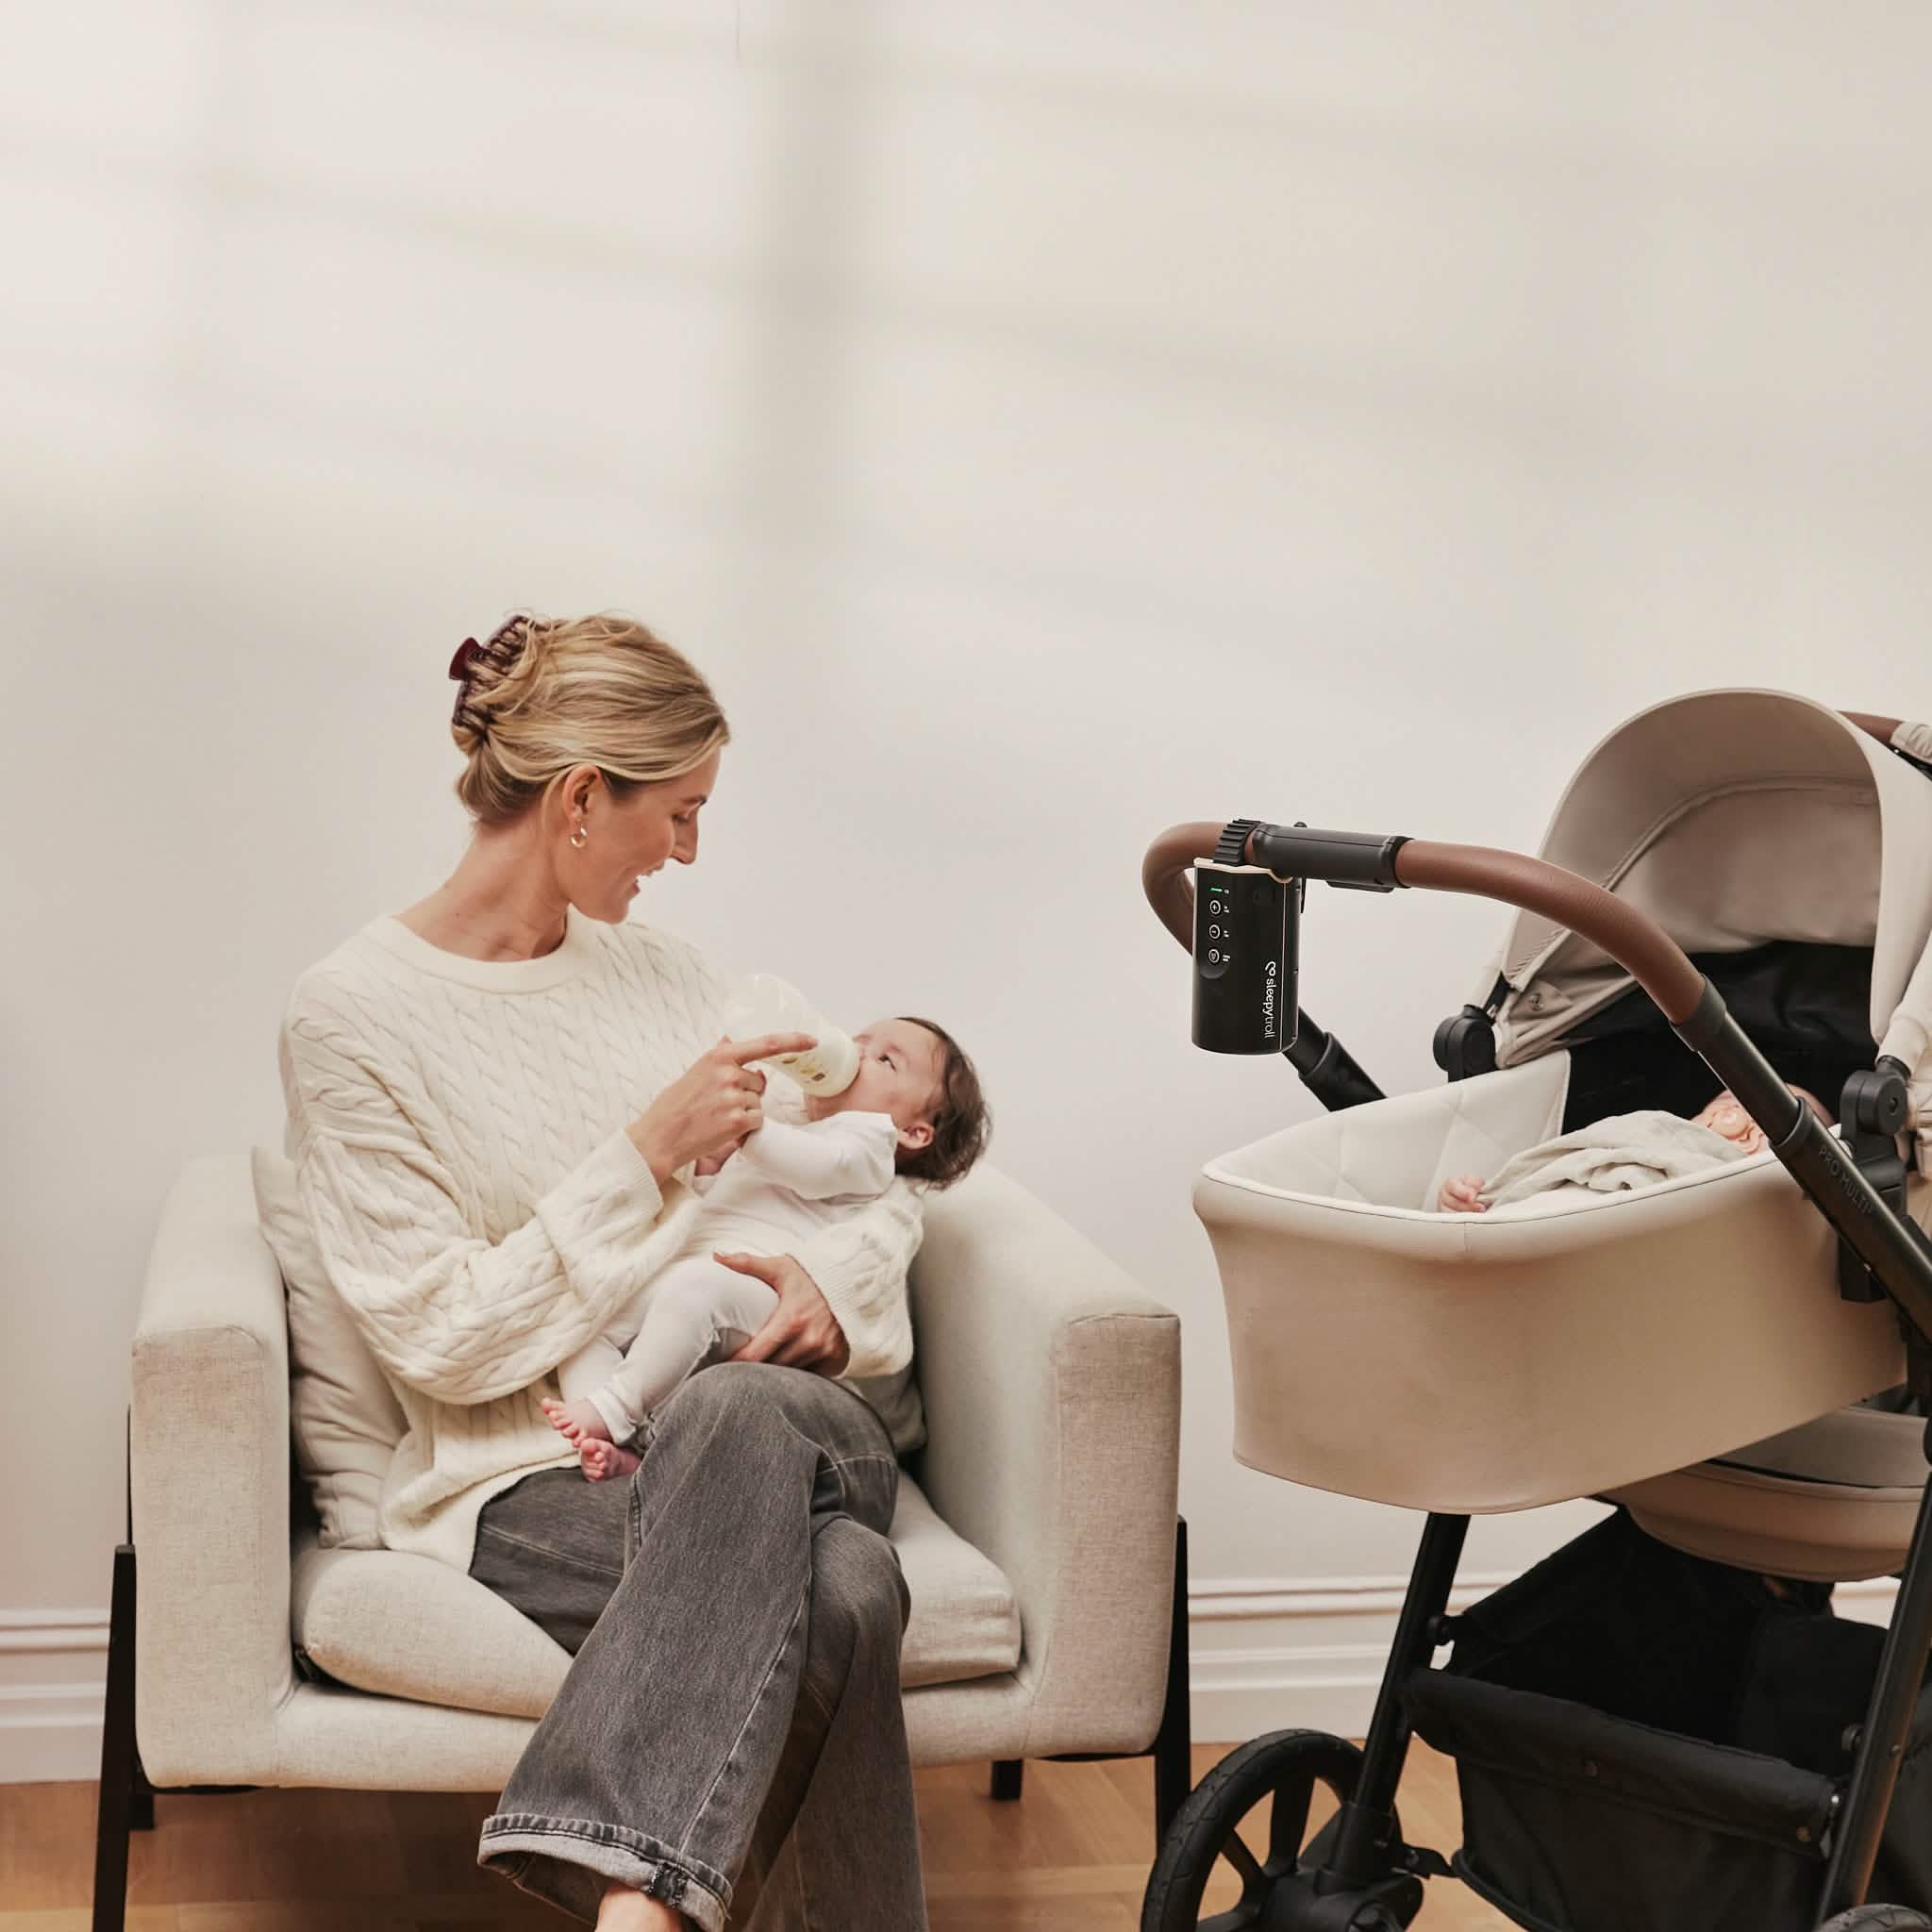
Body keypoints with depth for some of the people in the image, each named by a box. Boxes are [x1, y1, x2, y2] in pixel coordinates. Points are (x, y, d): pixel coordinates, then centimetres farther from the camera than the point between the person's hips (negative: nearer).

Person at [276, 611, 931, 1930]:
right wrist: (652, 1155, -13)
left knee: (740, 1413, -37)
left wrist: (836, 1279, -2)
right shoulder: (351, 1014, -2)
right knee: (836, 1593, -38)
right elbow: (447, 1341, -9)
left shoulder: (664, 969, 16)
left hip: (784, 1408, 5)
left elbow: (881, 1178, 22)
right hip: (540, 1481, -4)